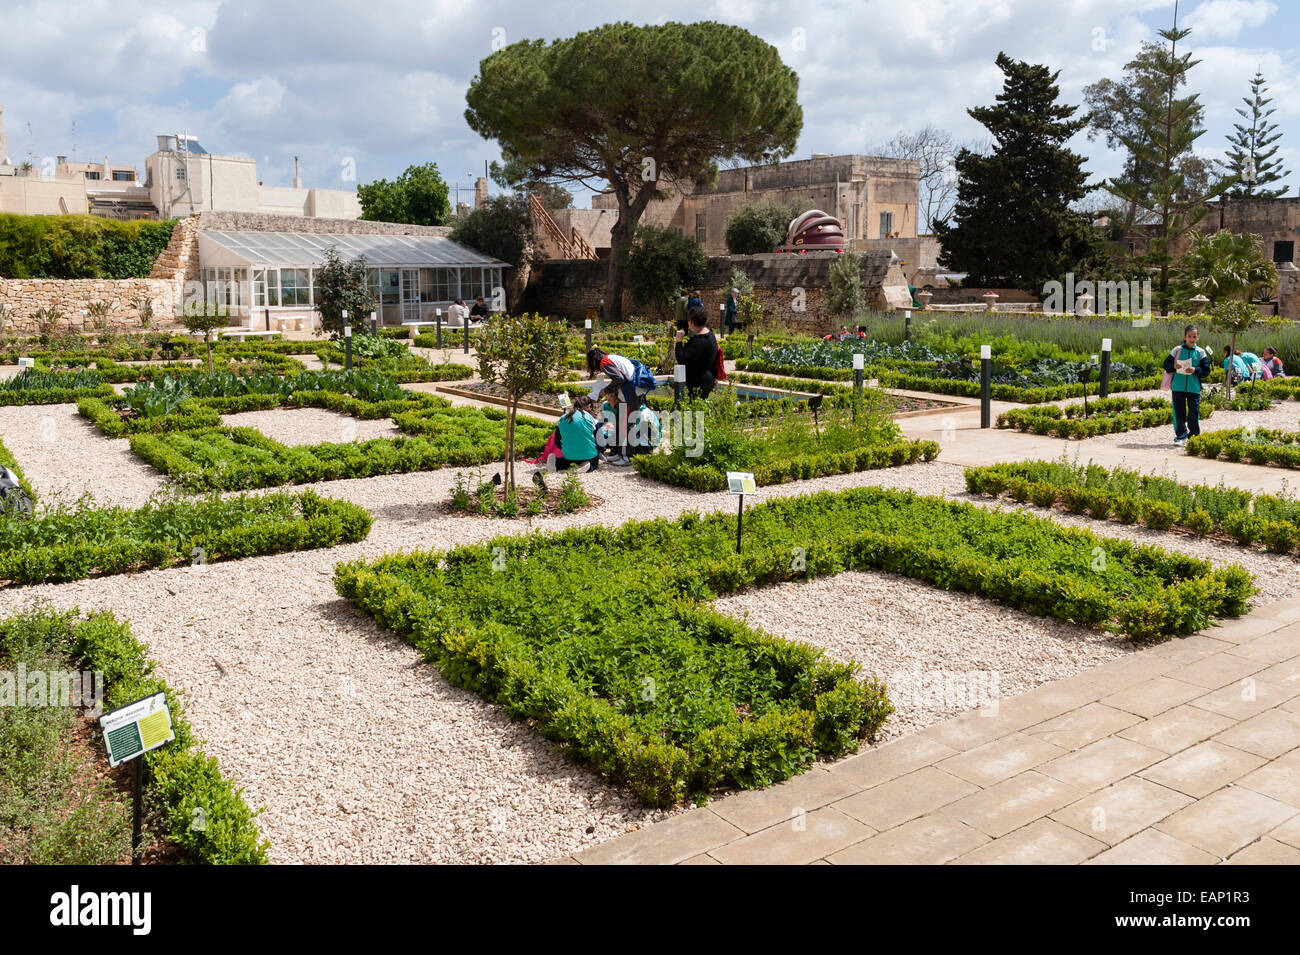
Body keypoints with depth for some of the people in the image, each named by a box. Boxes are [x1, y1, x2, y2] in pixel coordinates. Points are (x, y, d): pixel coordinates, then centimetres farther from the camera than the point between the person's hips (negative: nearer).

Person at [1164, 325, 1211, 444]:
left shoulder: (1200, 352, 4)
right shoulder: (1177, 350, 3)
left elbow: (1206, 371, 3)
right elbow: (1166, 365, 6)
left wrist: (1196, 370, -15)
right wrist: (1174, 366, -14)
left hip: (1194, 388, 0)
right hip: (1178, 387, 0)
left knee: (1194, 412, 1)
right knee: (1179, 412, 4)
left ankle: (1194, 435, 14)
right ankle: (1180, 435, 15)